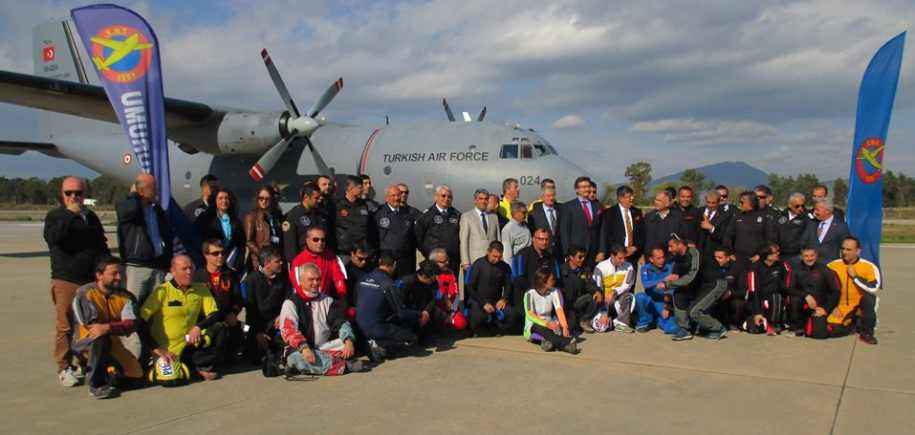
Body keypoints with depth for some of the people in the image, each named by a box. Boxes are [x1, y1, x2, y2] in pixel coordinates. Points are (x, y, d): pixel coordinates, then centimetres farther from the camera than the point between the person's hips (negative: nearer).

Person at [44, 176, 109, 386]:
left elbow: (102, 247, 22)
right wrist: (69, 214, -20)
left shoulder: (91, 217, 17)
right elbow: (53, 238, -18)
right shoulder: (55, 215, 3)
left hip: (92, 280, 4)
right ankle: (64, 368, 5)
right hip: (65, 280, -4)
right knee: (65, 326, -3)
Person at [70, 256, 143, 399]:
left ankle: (104, 373, 21)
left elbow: (131, 325, -20)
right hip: (85, 342, -4)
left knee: (136, 376, -8)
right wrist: (119, 325, -19)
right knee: (100, 338, -38)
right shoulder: (84, 293, -12)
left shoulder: (126, 296, -4)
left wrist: (108, 327, -37)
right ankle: (96, 385, -22)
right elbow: (90, 325, -20)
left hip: (112, 343, 4)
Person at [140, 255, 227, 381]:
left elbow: (215, 314, -1)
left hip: (189, 346, 3)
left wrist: (198, 327, -20)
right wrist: (155, 348, -16)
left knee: (219, 327, -16)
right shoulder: (162, 291, -9)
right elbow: (142, 321, -12)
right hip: (166, 352, -3)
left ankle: (204, 366, -5)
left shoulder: (201, 289, 2)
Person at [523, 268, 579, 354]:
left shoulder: (554, 292, 3)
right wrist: (547, 324, -36)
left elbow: (559, 309, -13)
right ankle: (567, 343, -55)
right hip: (533, 326, -5)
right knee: (542, 328, -38)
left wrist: (565, 326, -30)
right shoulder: (530, 294, -9)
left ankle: (549, 341, -51)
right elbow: (530, 315, -21)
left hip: (549, 325, 5)